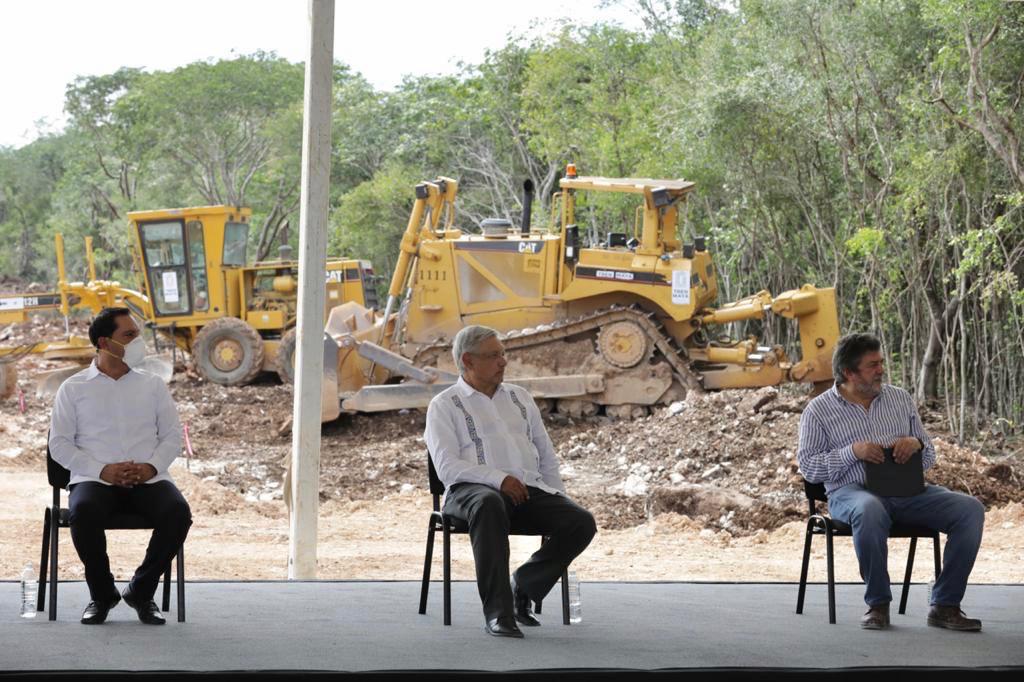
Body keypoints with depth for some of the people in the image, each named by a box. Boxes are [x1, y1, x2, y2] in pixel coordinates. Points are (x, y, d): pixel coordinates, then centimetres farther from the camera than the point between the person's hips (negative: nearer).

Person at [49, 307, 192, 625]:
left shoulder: (152, 385, 17)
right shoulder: (73, 389, 10)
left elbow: (173, 435, 13)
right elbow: (59, 444, 4)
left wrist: (152, 466, -9)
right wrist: (102, 470, -12)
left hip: (148, 478, 2)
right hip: (95, 479, -2)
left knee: (178, 512, -30)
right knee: (84, 512, -37)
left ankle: (142, 592, -10)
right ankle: (102, 595, -12)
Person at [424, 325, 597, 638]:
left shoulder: (520, 397, 24)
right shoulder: (444, 405, 6)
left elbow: (547, 456, 26)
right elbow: (447, 467, -8)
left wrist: (560, 501, 10)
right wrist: (499, 479, -21)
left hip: (531, 490, 5)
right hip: (473, 489, -5)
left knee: (581, 523, -22)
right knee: (489, 505, -42)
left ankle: (523, 587, -2)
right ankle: (497, 611, -39)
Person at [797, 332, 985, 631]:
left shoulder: (901, 399, 18)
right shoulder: (818, 410, 7)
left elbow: (929, 457, 20)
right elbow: (808, 466, 0)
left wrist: (917, 444, -5)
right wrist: (852, 452, -14)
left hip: (907, 491, 4)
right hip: (852, 491, -4)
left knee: (970, 509, -20)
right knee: (870, 511, -42)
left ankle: (945, 606, -16)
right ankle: (878, 604, -24)